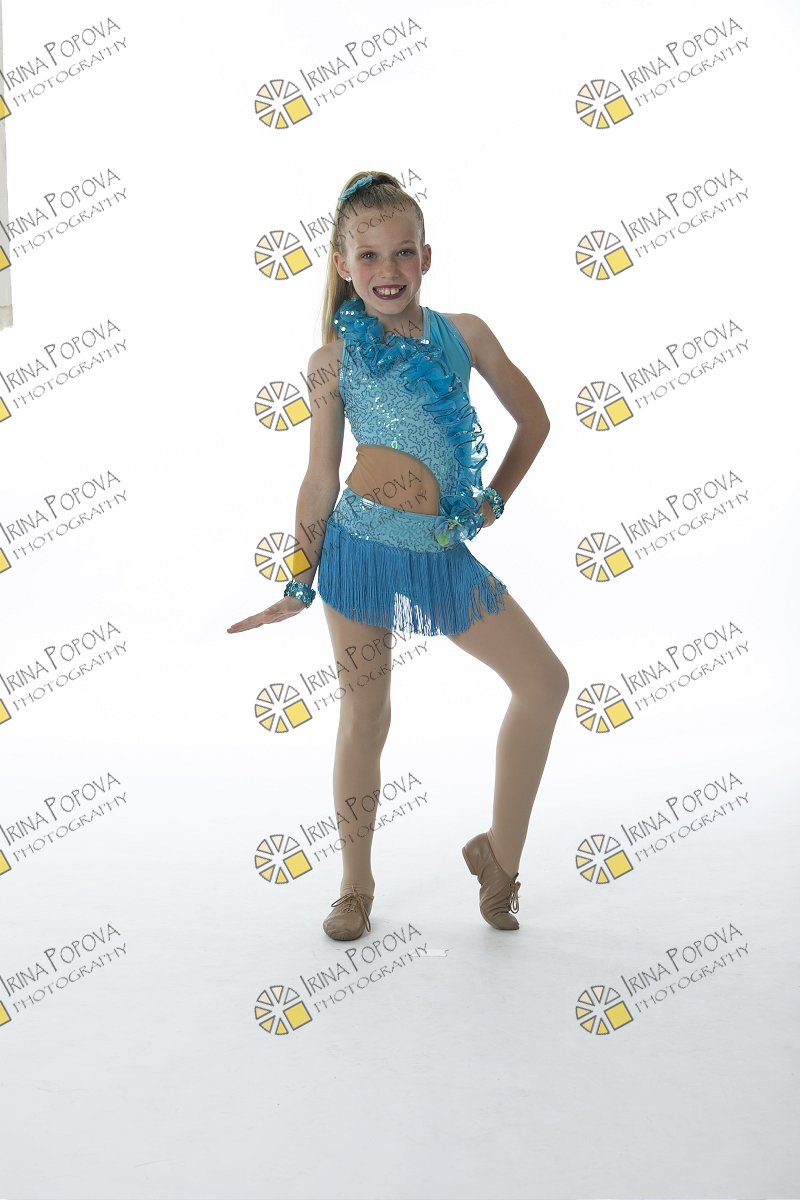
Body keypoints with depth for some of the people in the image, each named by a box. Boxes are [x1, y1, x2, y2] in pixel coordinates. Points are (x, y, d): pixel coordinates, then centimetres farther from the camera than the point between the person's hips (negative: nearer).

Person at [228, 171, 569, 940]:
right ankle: (356, 886, 24)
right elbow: (320, 479, 3)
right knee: (365, 716, 5)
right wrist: (299, 583, 3)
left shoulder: (463, 333, 5)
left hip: (443, 552, 4)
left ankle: (499, 851, 21)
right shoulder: (334, 358, -1)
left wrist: (495, 498, 7)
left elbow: (533, 420, 15)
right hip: (361, 544, -3)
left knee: (545, 682, 4)